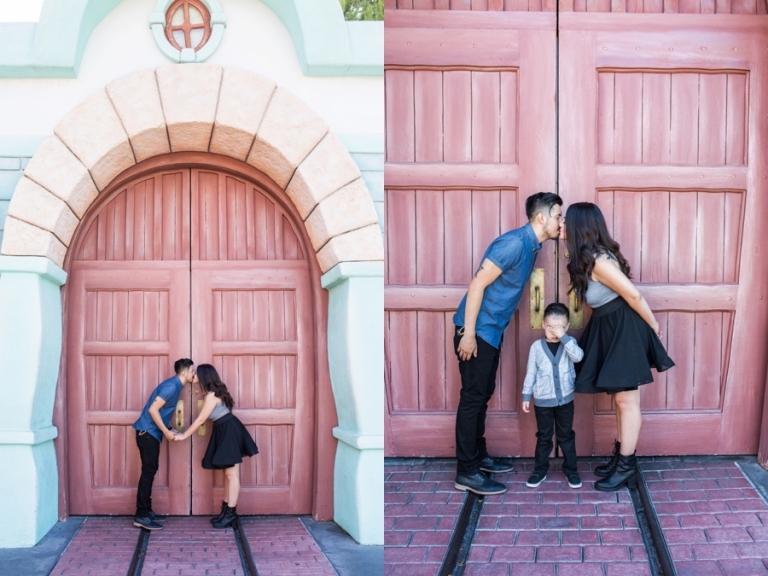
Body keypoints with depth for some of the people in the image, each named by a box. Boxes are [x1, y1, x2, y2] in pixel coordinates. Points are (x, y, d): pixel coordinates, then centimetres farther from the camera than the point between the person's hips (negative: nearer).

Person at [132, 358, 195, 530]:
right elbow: (153, 409, -23)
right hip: (147, 432, -10)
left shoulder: (174, 386, 13)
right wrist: (166, 431, -18)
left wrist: (169, 429, 12)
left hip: (151, 432, 10)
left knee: (150, 470, 13)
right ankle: (141, 516, -9)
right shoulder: (171, 386, -18)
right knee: (149, 471, -9)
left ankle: (145, 511, 19)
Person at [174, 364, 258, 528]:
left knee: (231, 474, -7)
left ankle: (231, 513, -6)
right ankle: (226, 510, 16)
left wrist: (184, 435, -6)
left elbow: (200, 419, -13)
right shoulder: (215, 392, 13)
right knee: (227, 473, 11)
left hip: (229, 431, -10)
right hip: (224, 431, 10)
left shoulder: (212, 395, -17)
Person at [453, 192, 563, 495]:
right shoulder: (515, 243, -20)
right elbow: (478, 284, -23)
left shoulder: (531, 245, 10)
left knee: (483, 395, 17)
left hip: (492, 331, 10)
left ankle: (479, 456, 29)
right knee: (473, 397, -5)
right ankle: (466, 472, 0)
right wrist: (468, 334, -23)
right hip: (477, 330, -10)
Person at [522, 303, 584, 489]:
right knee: (543, 437, 11)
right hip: (542, 400, 0)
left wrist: (563, 337, -28)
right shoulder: (537, 346, -5)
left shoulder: (569, 343, -4)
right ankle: (540, 470, 21)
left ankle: (571, 470, 22)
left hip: (565, 399, 0)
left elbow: (578, 356, -26)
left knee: (566, 436, 11)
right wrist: (526, 396, 1)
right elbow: (531, 373, 0)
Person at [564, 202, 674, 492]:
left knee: (627, 400, -1)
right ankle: (620, 457, 27)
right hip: (609, 329, 10)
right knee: (620, 398, 17)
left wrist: (653, 325, -11)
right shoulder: (590, 257, 1)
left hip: (624, 330, -10)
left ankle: (627, 467, 8)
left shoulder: (598, 261, -27)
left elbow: (634, 295, -20)